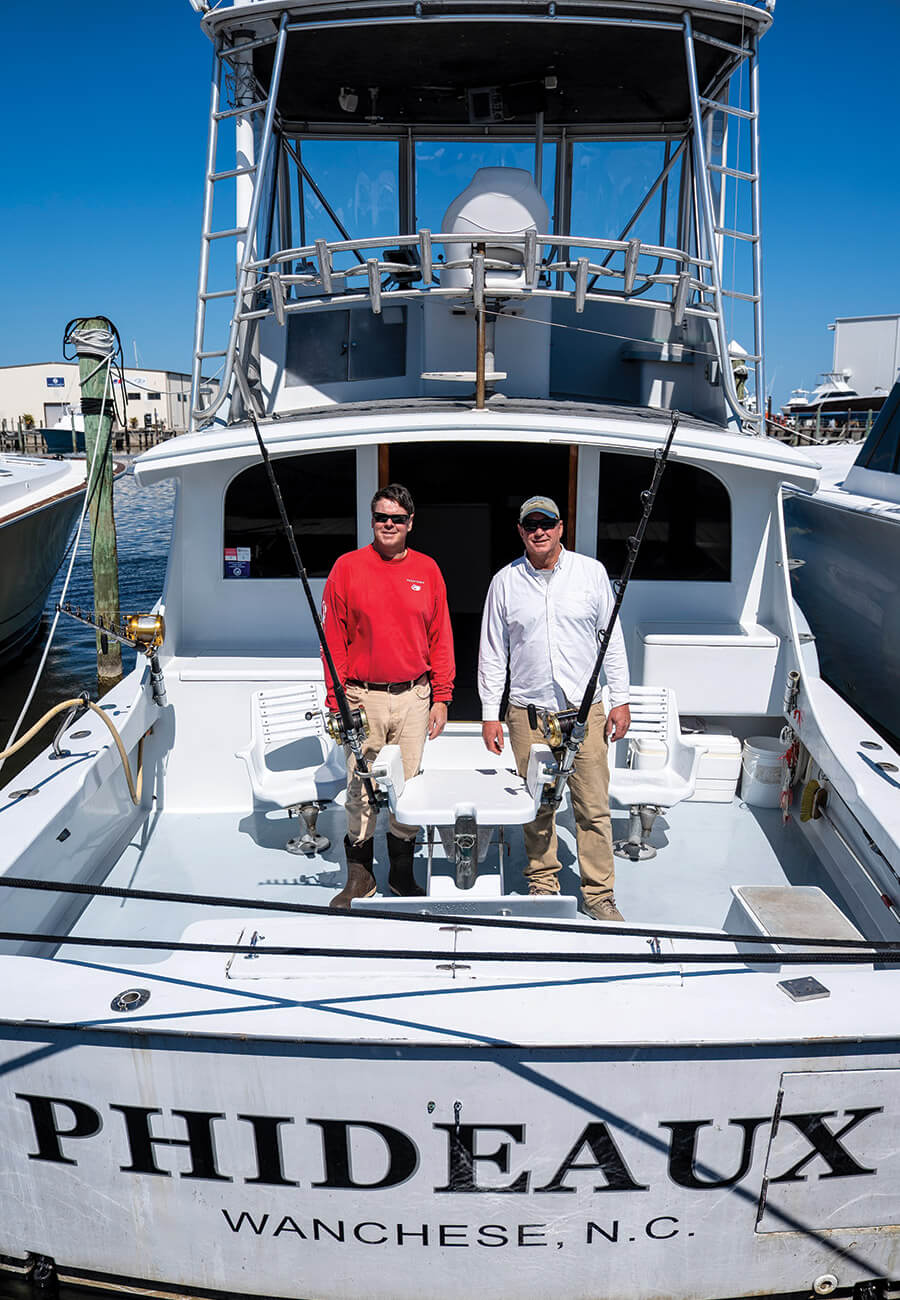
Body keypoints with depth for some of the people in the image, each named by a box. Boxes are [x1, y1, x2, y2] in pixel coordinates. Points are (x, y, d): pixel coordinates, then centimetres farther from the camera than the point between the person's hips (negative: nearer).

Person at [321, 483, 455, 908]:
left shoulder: (427, 570, 7)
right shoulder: (347, 567, 1)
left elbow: (441, 639, 9)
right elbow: (333, 639, 0)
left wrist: (441, 697, 3)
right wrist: (335, 702, -5)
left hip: (414, 698, 2)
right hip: (363, 697, -1)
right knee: (361, 789, 3)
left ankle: (403, 874, 22)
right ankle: (360, 875, 19)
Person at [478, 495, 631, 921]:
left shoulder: (591, 572, 4)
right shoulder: (505, 581, 4)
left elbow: (612, 640, 7)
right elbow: (492, 652, 7)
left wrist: (620, 700, 3)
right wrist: (490, 714, 3)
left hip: (585, 709, 0)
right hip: (528, 712, 1)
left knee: (594, 807, 0)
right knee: (537, 808, 8)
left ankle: (598, 894, 13)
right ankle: (542, 884, 24)